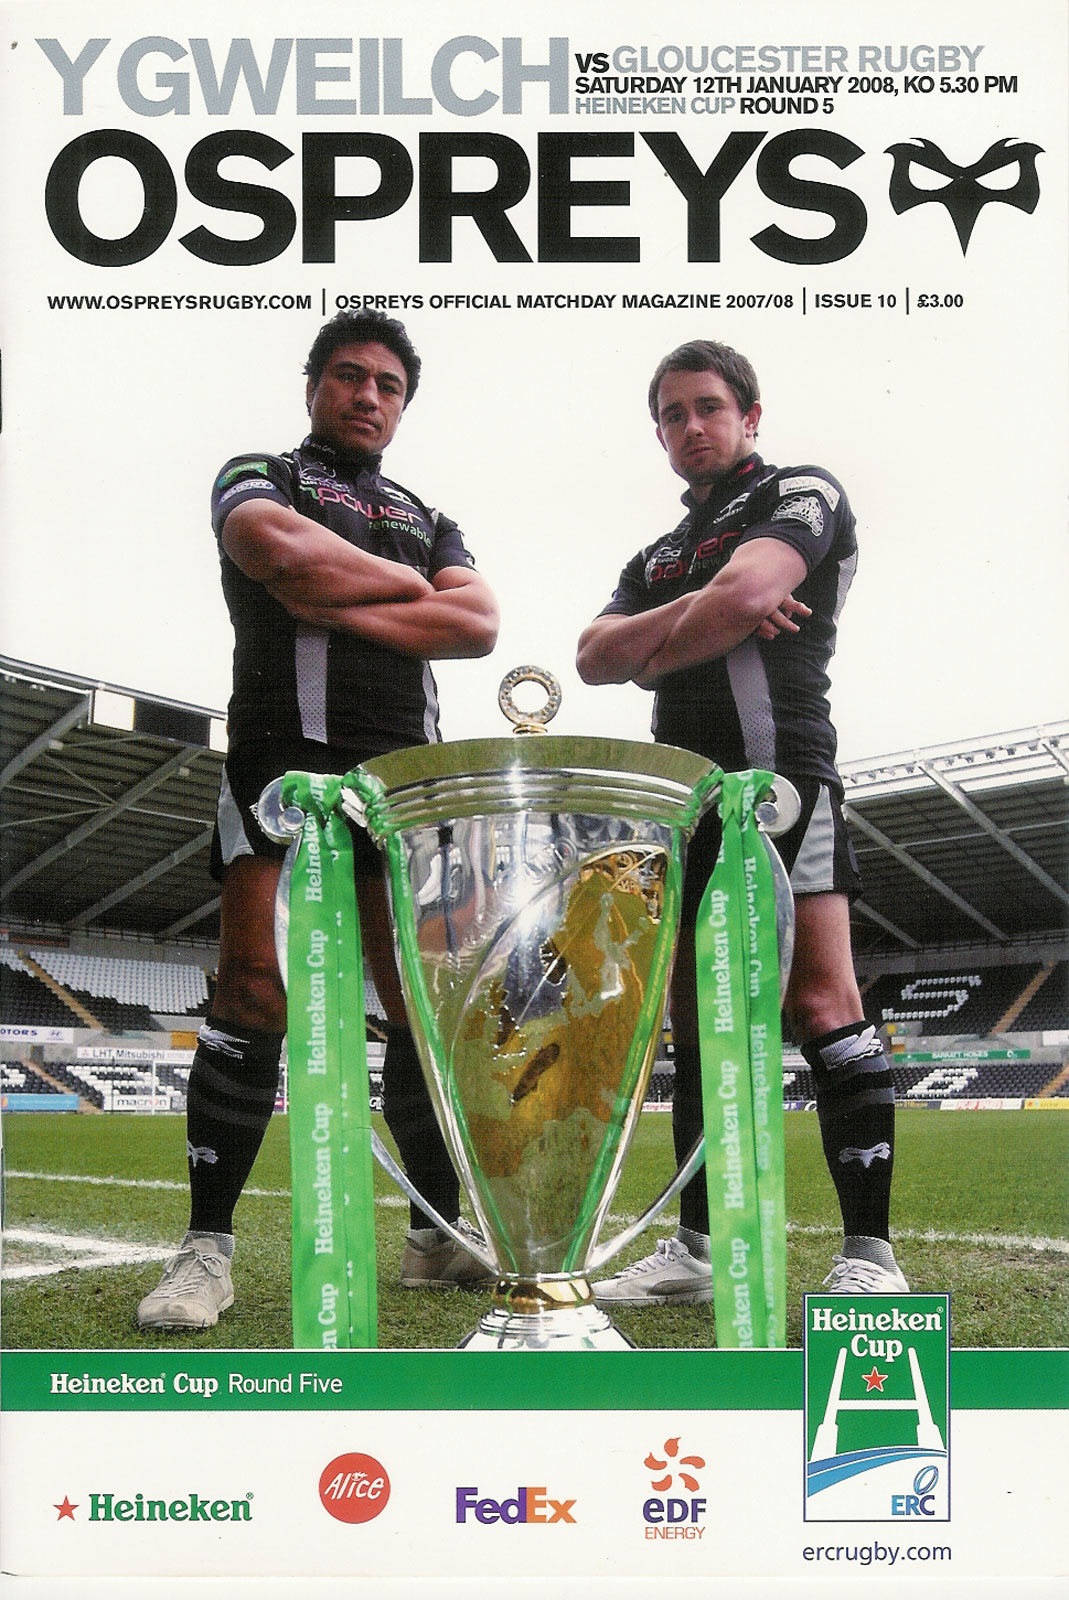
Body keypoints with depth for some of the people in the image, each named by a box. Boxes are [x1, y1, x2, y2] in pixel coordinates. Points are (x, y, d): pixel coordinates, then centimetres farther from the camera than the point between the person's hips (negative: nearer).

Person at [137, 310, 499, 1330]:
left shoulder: (428, 521, 27)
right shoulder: (259, 476, 15)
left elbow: (478, 627, 7)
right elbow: (277, 549, -11)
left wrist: (343, 606, -4)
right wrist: (411, 585, 2)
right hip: (286, 749, -4)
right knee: (254, 988, -14)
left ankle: (437, 1235, 9)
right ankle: (207, 1248, -9)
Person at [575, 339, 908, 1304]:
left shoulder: (802, 495, 8)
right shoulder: (656, 559, 27)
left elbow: (741, 595, -12)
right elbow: (595, 657, 11)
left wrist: (653, 653, 4)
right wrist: (694, 618, -5)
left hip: (777, 770, -7)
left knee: (821, 1004, -13)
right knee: (694, 1020, 6)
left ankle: (869, 1253, -11)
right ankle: (699, 1248, 12)